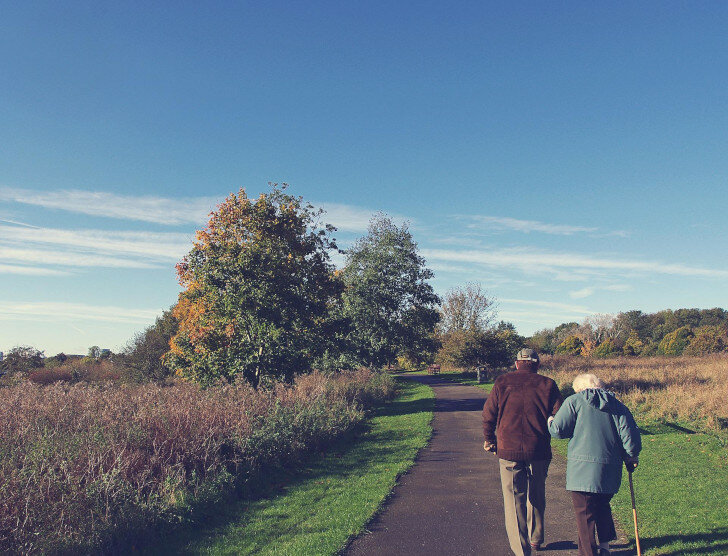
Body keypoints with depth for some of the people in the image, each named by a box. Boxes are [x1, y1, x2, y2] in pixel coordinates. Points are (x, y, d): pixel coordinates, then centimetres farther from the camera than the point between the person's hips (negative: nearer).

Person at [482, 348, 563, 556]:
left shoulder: (502, 382, 1)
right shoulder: (547, 384, 0)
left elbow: (488, 414, 2)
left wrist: (489, 439, 16)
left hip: (509, 451, -2)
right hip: (539, 451, 2)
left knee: (514, 501, 4)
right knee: (536, 496, 22)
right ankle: (535, 538, 39)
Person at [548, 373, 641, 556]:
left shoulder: (574, 401, -2)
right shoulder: (617, 405, 10)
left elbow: (558, 430, -7)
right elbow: (630, 433, 3)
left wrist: (550, 422, 14)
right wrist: (631, 457, 16)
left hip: (582, 467, -5)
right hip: (611, 469, 5)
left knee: (585, 513, 5)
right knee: (602, 505, 26)